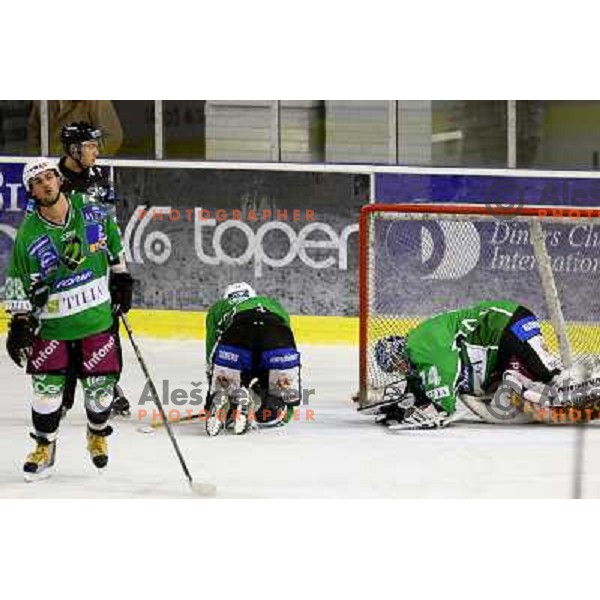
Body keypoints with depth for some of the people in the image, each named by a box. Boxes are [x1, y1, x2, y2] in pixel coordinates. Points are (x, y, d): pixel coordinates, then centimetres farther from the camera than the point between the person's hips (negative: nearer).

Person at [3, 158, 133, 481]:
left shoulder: (93, 213, -5)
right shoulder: (28, 235, -11)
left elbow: (115, 245, 14)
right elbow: (18, 285, -4)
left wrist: (121, 278, 15)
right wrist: (19, 324, -8)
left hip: (97, 319, 1)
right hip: (52, 324, -1)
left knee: (100, 385, 2)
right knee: (47, 387, -4)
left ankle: (97, 435, 29)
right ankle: (44, 447, 15)